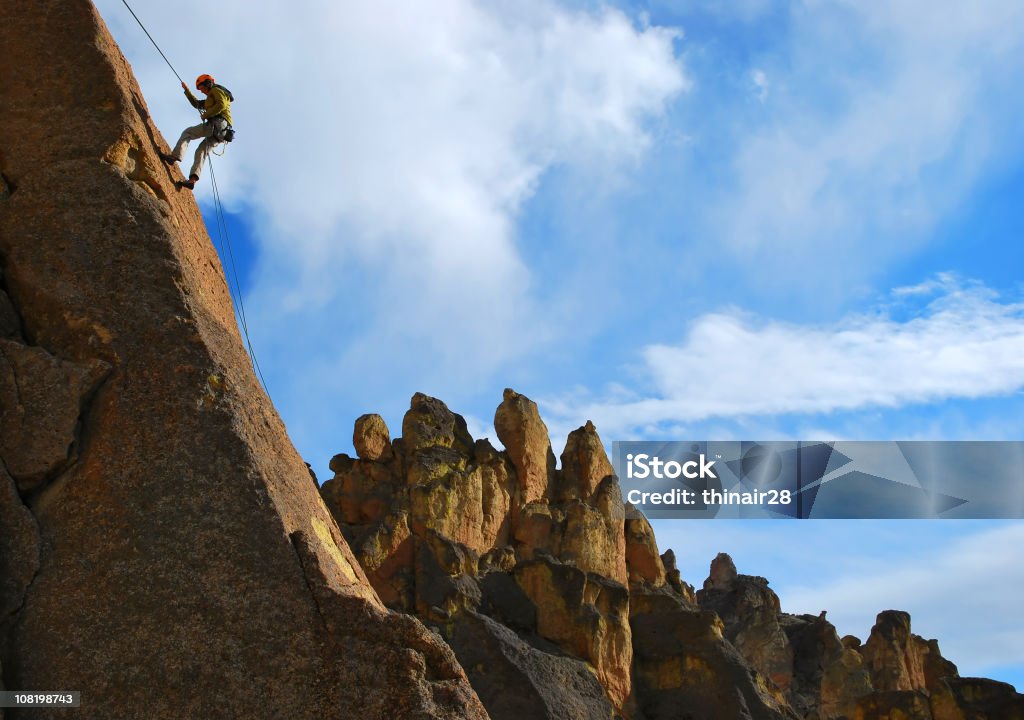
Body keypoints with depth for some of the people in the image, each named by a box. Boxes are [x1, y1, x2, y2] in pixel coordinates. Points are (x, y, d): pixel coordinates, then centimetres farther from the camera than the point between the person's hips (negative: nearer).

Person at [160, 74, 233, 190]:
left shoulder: (216, 90, 8)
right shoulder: (211, 99, 38)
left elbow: (222, 105, -12)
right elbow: (196, 103, 49)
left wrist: (206, 115, -8)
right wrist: (187, 90, 44)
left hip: (218, 123, -9)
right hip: (222, 131, 9)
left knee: (187, 132, -7)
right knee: (201, 151, 1)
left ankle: (175, 156, -25)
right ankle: (192, 179, -13)